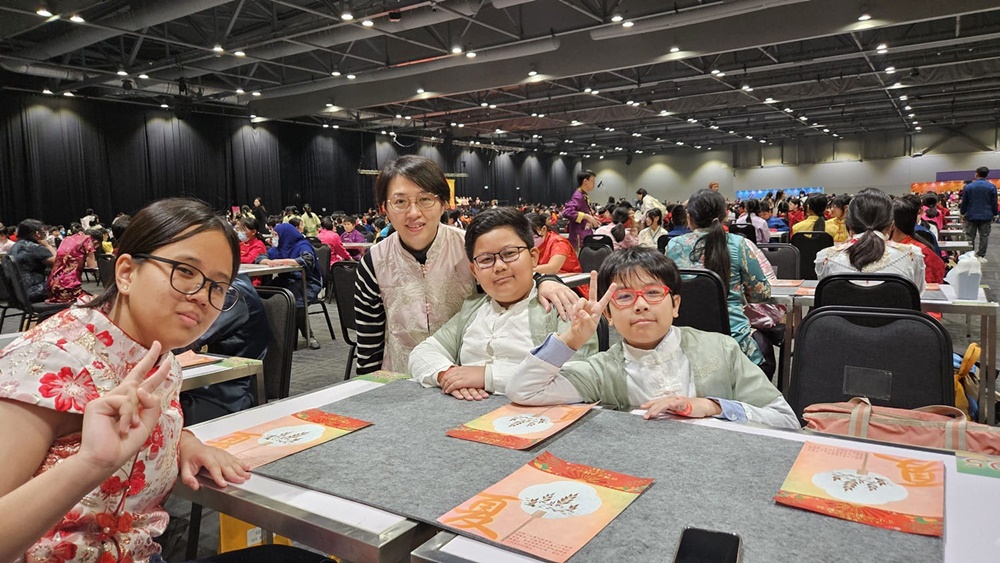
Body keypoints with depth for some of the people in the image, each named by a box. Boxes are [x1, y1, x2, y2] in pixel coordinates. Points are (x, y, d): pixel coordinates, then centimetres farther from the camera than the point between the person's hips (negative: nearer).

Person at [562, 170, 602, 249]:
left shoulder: (584, 196, 14)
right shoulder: (578, 196, -16)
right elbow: (566, 212, -31)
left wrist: (592, 218, 10)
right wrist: (586, 216, -27)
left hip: (585, 238, 10)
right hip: (579, 240, -10)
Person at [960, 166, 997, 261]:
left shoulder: (968, 187, -3)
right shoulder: (992, 187, -4)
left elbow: (964, 202, 1)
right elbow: (994, 203, 0)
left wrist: (963, 213, 11)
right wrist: (994, 214, 10)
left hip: (971, 216, 0)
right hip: (986, 217, 0)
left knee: (970, 237, 7)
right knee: (984, 236, 6)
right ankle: (981, 256, 6)